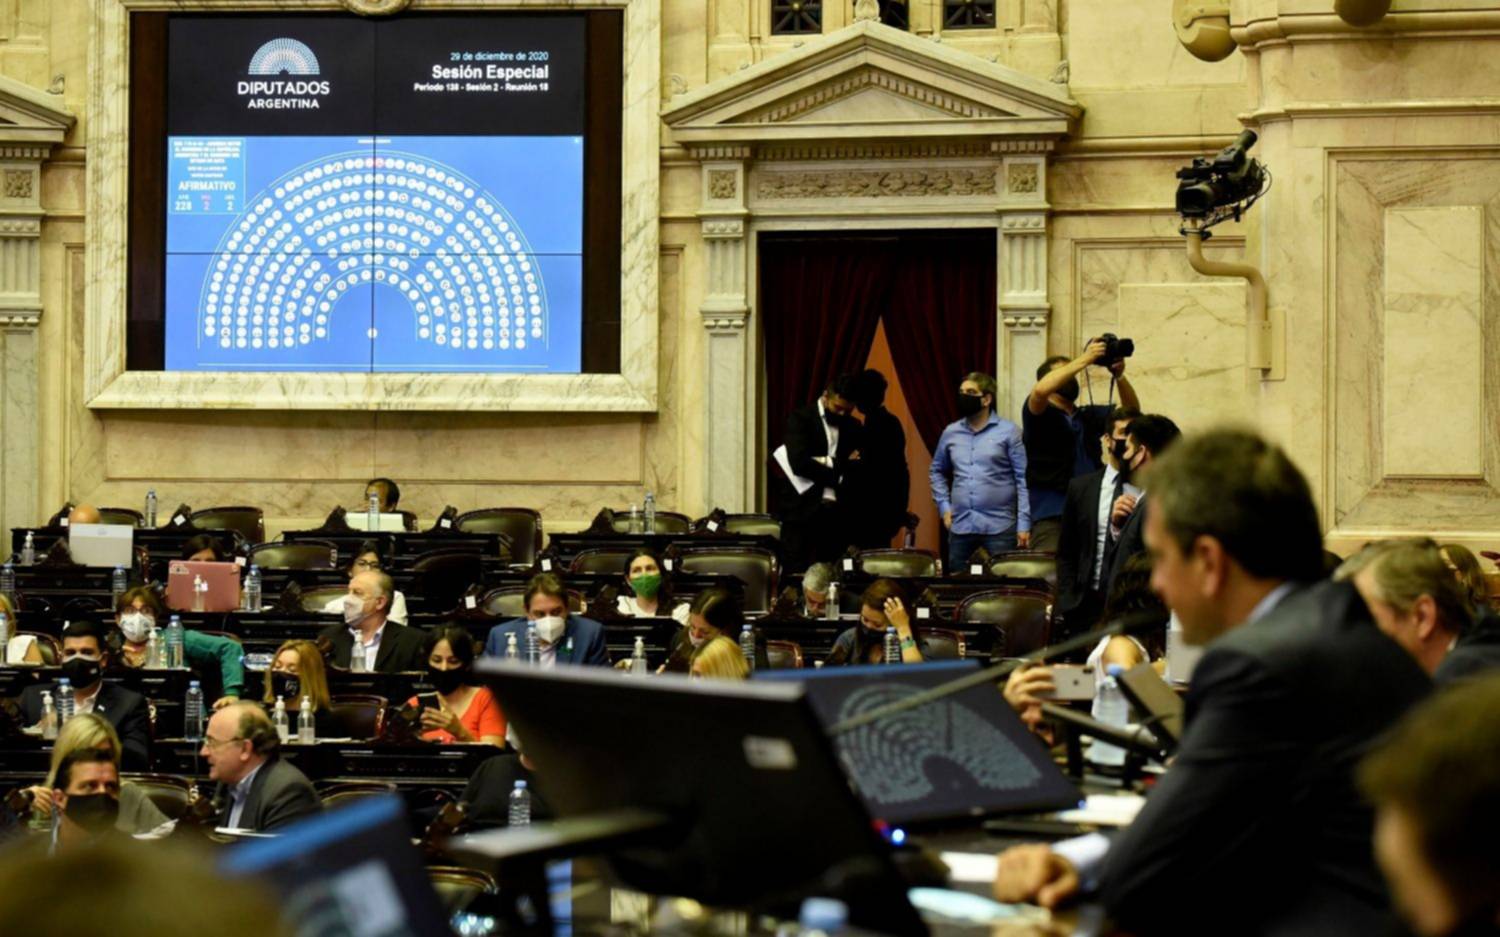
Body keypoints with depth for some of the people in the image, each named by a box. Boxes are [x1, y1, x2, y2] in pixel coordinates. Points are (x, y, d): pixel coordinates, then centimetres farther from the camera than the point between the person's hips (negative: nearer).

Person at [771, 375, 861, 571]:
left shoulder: (852, 427, 15)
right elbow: (799, 463, -15)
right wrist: (837, 475, -10)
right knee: (798, 572, -2)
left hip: (836, 511, 4)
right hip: (802, 509, -4)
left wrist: (828, 462, -10)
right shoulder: (800, 418, -2)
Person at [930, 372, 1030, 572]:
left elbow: (1023, 479, -4)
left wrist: (1024, 524, -9)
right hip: (960, 526, 4)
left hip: (999, 527, -4)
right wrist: (944, 506, 11)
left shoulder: (1008, 432, -2)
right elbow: (936, 471, 24)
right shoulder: (951, 433, 10)